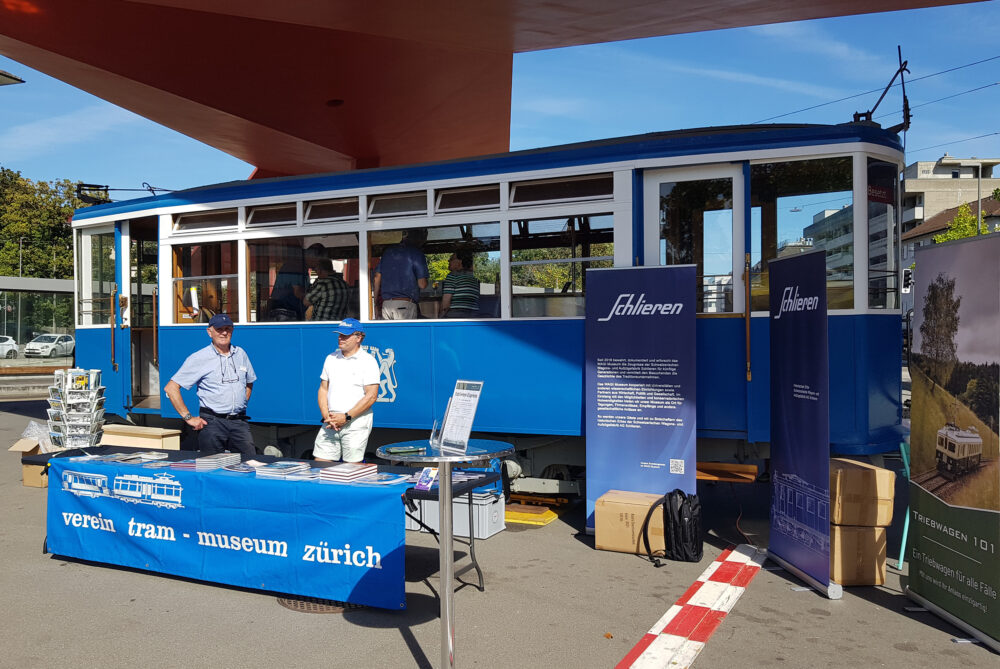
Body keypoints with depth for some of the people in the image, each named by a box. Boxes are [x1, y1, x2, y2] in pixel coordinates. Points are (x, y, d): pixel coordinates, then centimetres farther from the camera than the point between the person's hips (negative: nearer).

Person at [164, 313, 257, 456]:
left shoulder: (241, 354, 12)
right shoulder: (199, 358, -2)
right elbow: (171, 388, -4)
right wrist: (188, 418, -7)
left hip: (239, 422, 4)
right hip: (212, 423, -3)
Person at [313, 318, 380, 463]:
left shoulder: (368, 361, -4)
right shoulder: (331, 359, 14)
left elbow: (371, 396, -10)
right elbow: (323, 389, 15)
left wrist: (346, 417, -14)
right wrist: (326, 416, -1)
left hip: (356, 425, -5)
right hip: (330, 424, 5)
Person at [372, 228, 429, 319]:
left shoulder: (388, 251, 17)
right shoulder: (416, 253, -2)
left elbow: (377, 279, 17)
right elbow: (422, 284, -6)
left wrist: (375, 300, 23)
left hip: (386, 304, 5)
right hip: (406, 305, -5)